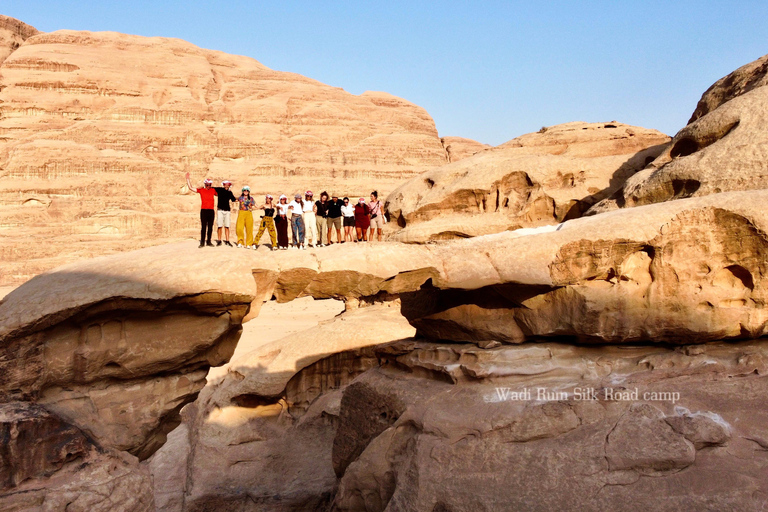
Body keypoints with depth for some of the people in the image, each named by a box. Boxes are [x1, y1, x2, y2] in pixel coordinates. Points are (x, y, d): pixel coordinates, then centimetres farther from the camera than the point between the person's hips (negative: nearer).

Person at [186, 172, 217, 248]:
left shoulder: (213, 190, 12)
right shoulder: (201, 190, 4)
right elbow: (190, 187, 5)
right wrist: (188, 179, 2)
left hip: (211, 211, 3)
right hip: (203, 210, -3)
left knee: (210, 227, 6)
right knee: (203, 227, -3)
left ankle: (208, 241, 13)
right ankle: (202, 242, 0)